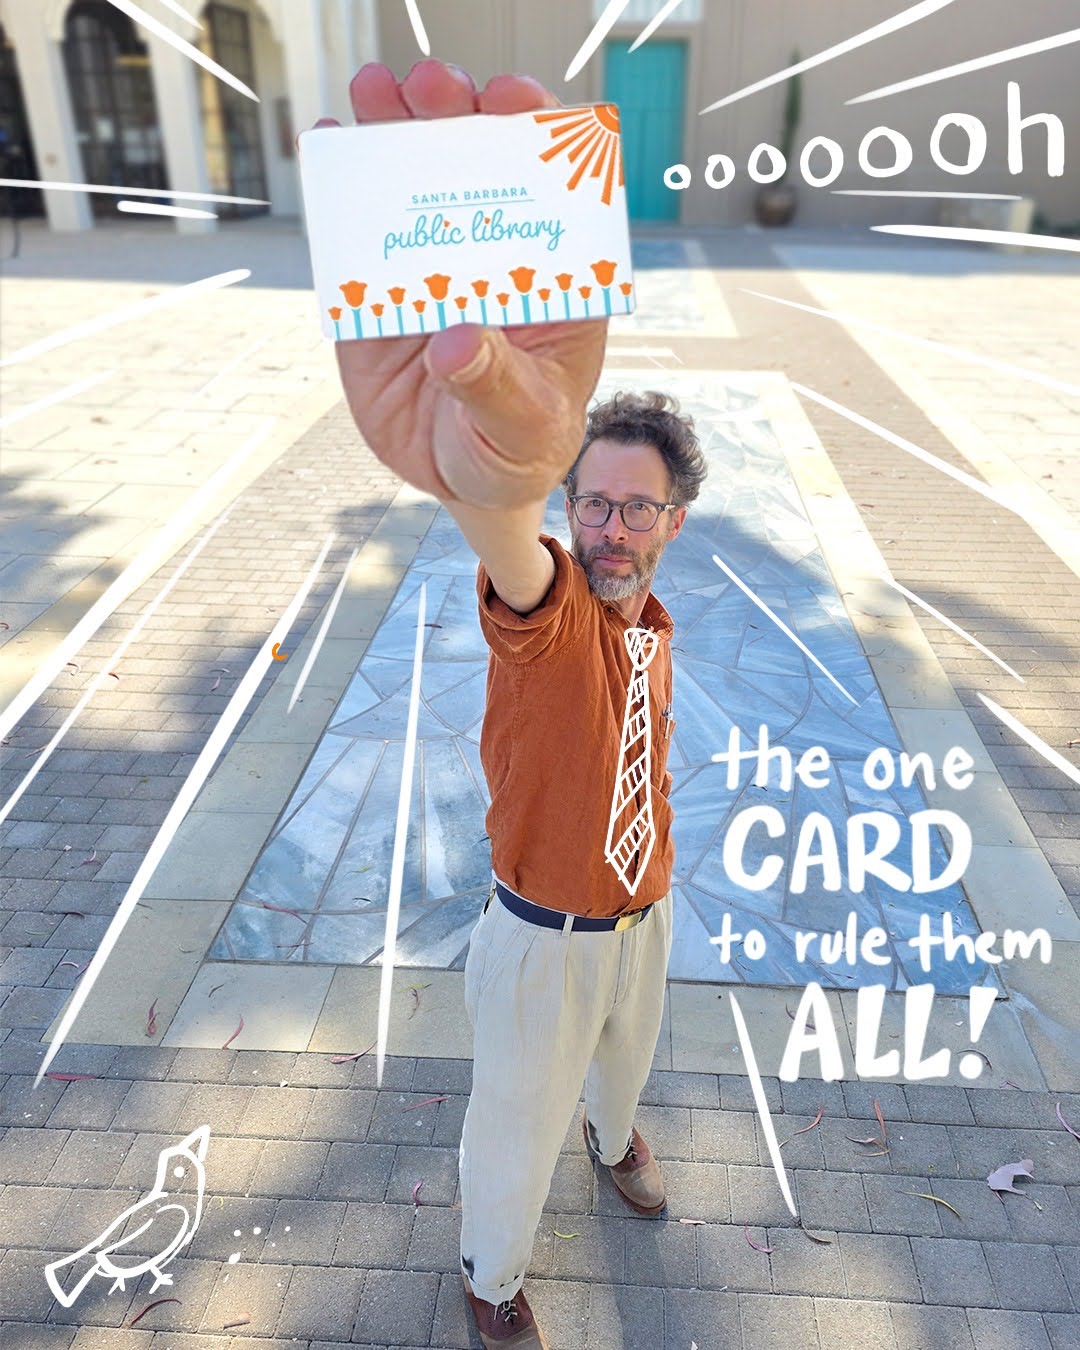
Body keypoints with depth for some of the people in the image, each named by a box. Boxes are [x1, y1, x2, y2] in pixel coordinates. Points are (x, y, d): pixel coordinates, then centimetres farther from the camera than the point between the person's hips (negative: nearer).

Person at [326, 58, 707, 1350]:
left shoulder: (651, 620, -5)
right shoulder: (542, 605, -27)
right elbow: (501, 519, -53)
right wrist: (493, 432, -77)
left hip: (642, 908, 6)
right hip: (546, 933, -6)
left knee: (627, 1048, 34)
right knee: (516, 1121, 16)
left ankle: (616, 1135, 69)